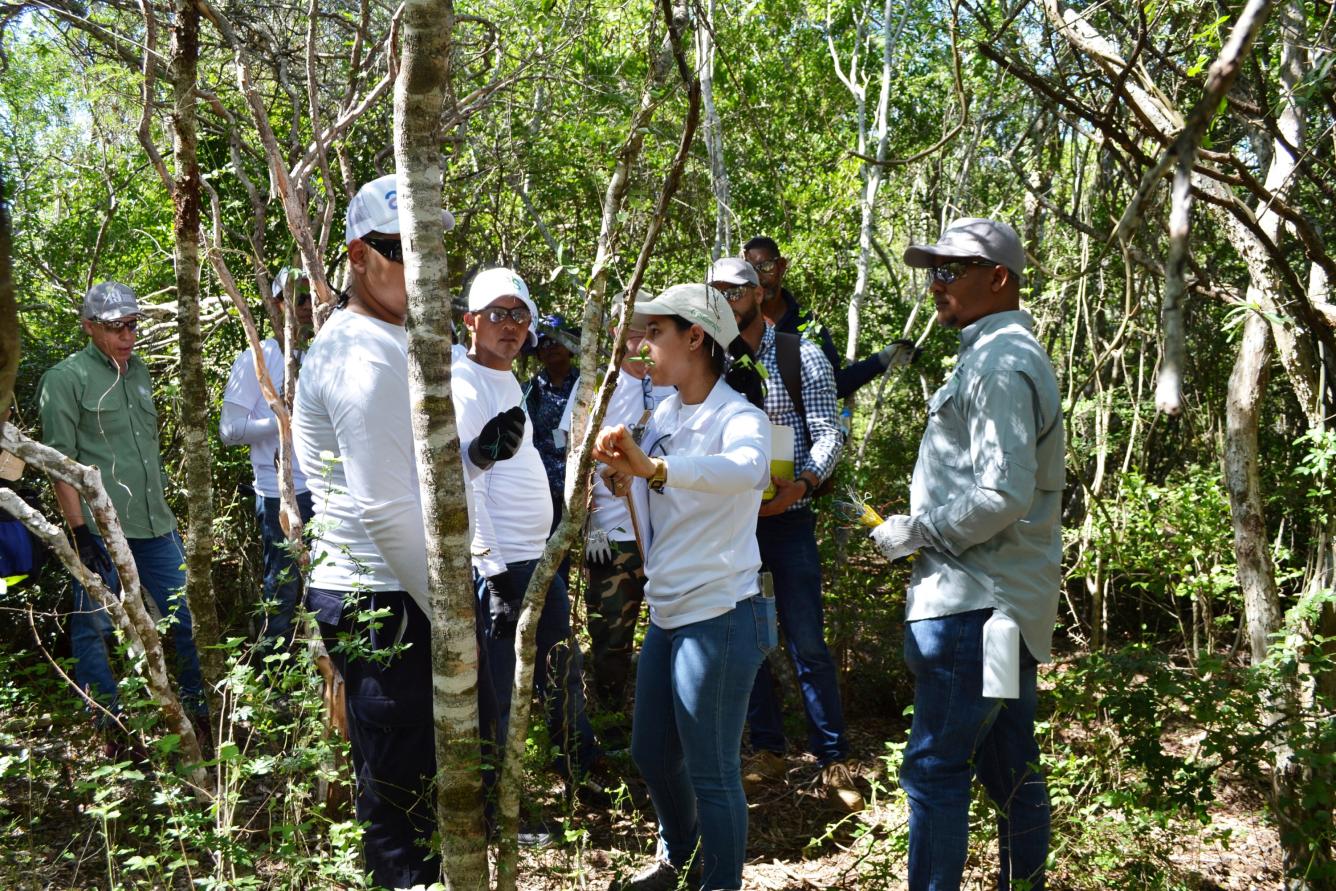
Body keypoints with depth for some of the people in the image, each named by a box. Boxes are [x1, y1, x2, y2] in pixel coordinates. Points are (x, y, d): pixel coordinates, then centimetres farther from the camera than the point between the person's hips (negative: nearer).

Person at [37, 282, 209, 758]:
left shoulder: (139, 371, 13)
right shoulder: (65, 378, -7)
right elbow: (60, 460, -10)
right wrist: (80, 530, -15)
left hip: (155, 524, 7)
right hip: (101, 529, -7)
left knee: (187, 616, 11)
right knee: (94, 629, 2)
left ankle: (201, 713, 25)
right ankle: (113, 732, 14)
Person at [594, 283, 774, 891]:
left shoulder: (737, 416, -17)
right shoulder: (665, 415, 7)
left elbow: (747, 468, -41)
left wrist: (654, 467, -53)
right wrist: (621, 476, -3)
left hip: (719, 618, -8)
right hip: (667, 613, 9)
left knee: (711, 771, 3)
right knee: (652, 753, 22)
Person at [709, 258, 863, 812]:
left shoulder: (801, 356, -2)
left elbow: (828, 434, -7)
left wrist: (802, 485, -24)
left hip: (787, 519, -3)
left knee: (807, 643, -3)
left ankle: (833, 760, 7)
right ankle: (767, 750, 23)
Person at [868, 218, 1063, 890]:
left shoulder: (1001, 361, -15)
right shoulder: (1004, 353, 18)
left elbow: (1003, 495, -24)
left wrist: (915, 531, -13)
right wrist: (926, 529, 17)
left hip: (976, 604, -10)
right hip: (1004, 601, 10)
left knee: (935, 770, -6)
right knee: (1009, 769, 16)